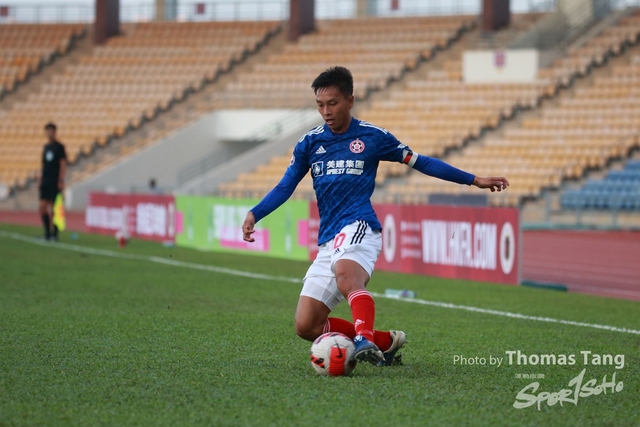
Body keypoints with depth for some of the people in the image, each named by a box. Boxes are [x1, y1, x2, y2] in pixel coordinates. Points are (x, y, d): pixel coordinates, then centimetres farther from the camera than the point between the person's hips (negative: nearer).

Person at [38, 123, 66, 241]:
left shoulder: (59, 147, -5)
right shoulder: (46, 147, 15)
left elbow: (63, 165, -8)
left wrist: (61, 181, -14)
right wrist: (40, 179, 15)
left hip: (55, 182, -6)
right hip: (45, 181, 6)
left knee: (53, 207, -5)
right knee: (42, 207, 1)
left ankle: (55, 233, 2)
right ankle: (47, 232, 10)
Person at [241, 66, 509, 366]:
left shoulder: (372, 137, 4)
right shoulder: (310, 142, 12)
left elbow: (419, 162, 12)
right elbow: (285, 187, 15)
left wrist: (474, 181, 11)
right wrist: (254, 215, -3)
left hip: (358, 228, -5)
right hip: (327, 241, 5)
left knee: (345, 273, -41)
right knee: (306, 327, -5)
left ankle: (365, 339, -57)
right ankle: (386, 342, 6)